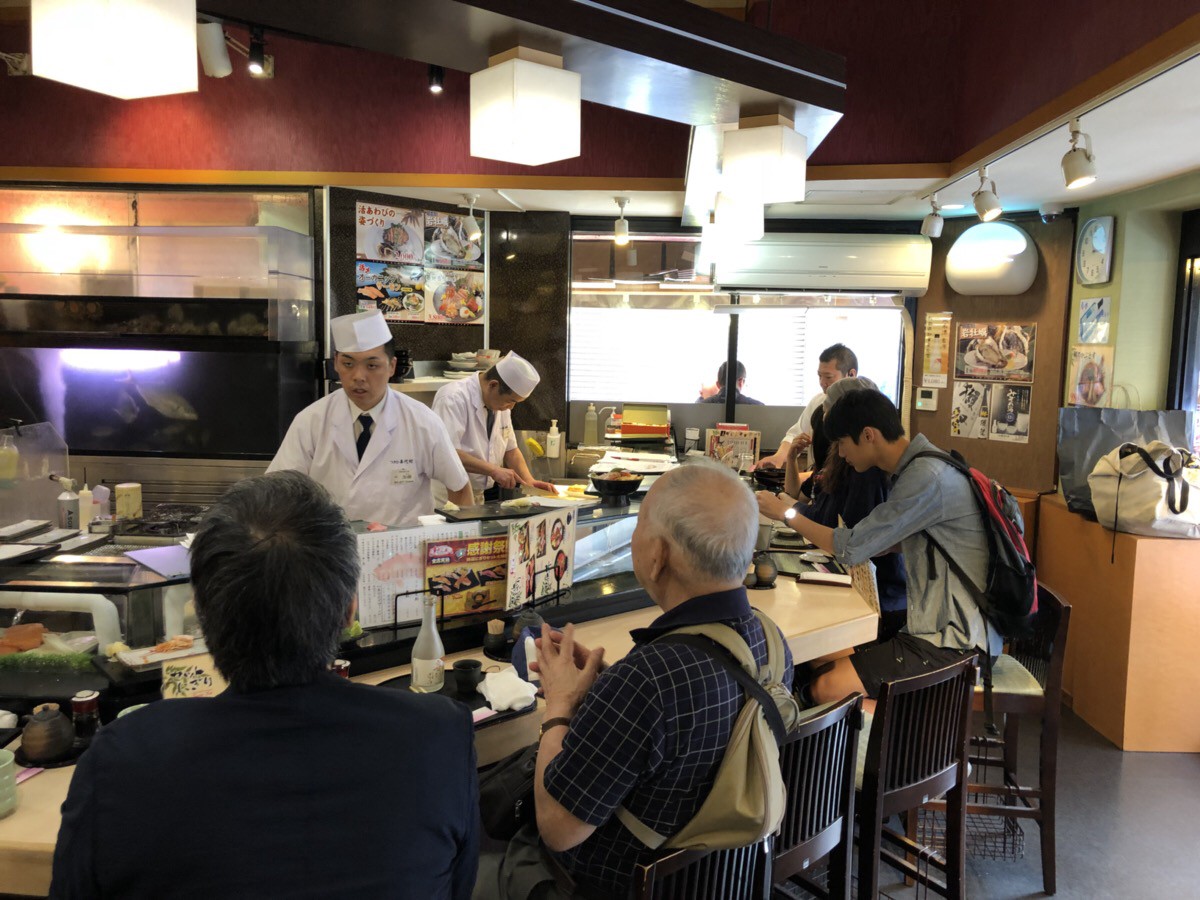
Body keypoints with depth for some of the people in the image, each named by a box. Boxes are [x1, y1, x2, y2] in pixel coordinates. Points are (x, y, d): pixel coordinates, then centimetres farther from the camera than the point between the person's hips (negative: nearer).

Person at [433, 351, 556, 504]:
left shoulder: (499, 404, 9)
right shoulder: (454, 399, -16)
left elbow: (510, 449, 17)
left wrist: (529, 481, 3)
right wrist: (493, 470, -25)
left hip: (481, 499, 7)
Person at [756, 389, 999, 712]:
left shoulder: (928, 477, -20)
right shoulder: (914, 469, 11)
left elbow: (851, 548, -17)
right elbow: (873, 545, 15)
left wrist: (785, 513, -3)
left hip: (954, 642, -10)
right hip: (940, 625, 10)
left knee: (827, 690, -19)